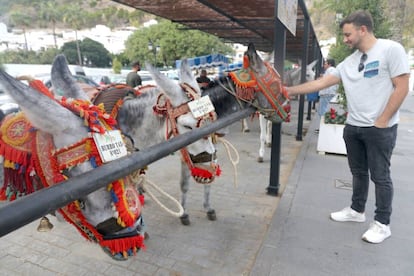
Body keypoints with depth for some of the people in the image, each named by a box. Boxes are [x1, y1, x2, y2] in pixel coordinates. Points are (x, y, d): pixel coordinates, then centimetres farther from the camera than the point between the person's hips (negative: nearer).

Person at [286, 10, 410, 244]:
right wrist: (290, 90, 2)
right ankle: (357, 210, 33)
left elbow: (402, 88, -12)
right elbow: (321, 83, 8)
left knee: (380, 176, 3)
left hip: (381, 129, -6)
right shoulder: (349, 62, 9)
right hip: (353, 127, 6)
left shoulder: (391, 49, -8)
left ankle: (382, 224, 18)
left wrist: (381, 121, -14)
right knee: (358, 172, 17)